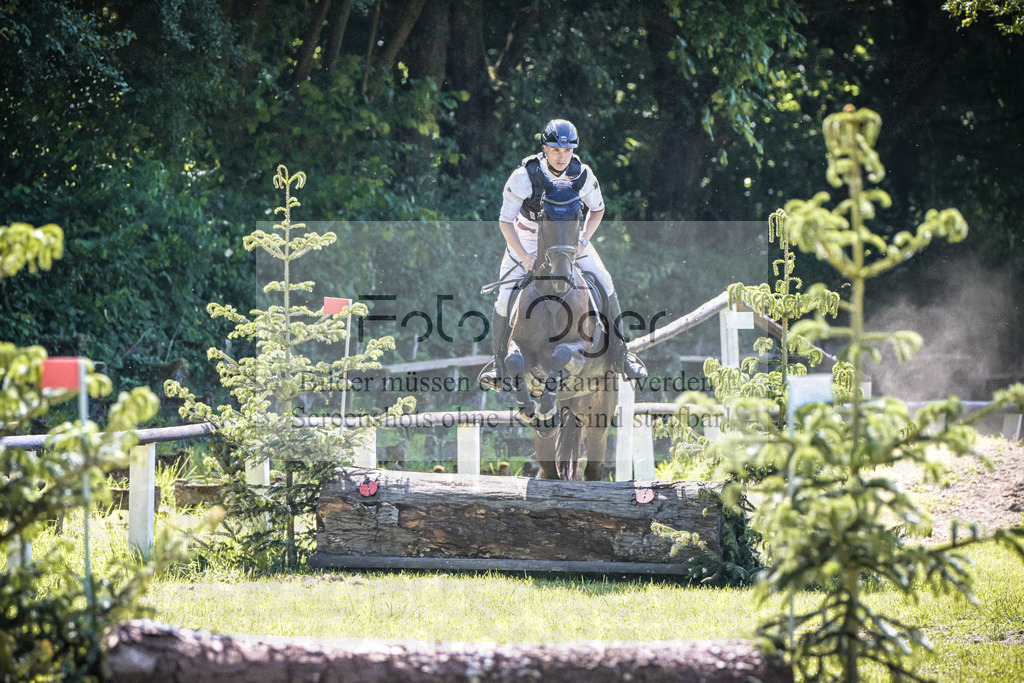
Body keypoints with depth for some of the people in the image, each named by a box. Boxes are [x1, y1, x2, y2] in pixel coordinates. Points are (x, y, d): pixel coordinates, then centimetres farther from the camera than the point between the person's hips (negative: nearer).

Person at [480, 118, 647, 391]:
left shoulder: (582, 174, -18)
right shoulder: (524, 176, -26)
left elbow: (597, 209, 2)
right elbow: (505, 220, -18)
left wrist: (584, 240, -12)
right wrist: (523, 256, -26)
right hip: (527, 240, -2)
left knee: (604, 283, -14)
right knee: (505, 300, -13)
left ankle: (619, 354, -2)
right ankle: (499, 362, 9)